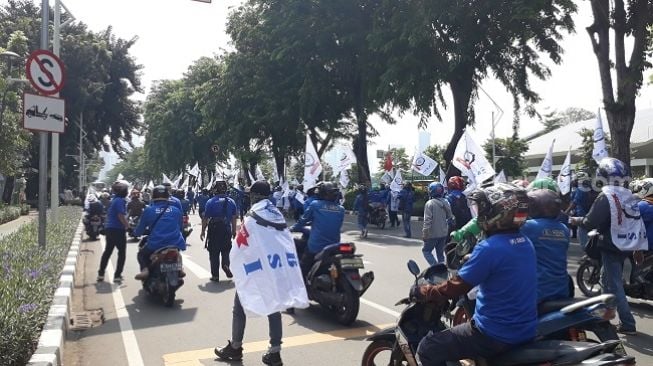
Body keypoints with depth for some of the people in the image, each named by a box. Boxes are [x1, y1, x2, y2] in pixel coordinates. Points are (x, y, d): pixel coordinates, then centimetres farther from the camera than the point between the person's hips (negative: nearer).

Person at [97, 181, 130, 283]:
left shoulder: (113, 200, 14)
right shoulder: (120, 200, -15)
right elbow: (121, 216, -23)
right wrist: (128, 226, -16)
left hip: (109, 228, 9)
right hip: (118, 230, -9)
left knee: (107, 251, 18)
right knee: (122, 252, 0)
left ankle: (101, 274, 22)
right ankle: (117, 275, 0)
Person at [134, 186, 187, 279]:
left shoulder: (148, 211, 3)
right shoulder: (176, 210, 10)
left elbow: (139, 231, 10)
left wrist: (136, 232, 34)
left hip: (155, 244, -3)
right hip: (175, 244, 3)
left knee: (141, 254, 26)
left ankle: (145, 269, -3)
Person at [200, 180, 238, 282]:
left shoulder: (210, 202, -9)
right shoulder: (231, 202, 1)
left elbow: (205, 218, -8)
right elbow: (234, 218, 4)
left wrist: (203, 231, 1)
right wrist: (234, 231, 14)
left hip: (214, 230, -2)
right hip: (227, 230, 2)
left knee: (214, 253, 7)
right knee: (225, 250, 18)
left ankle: (215, 275, 11)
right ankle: (226, 265, -8)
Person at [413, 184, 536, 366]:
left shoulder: (489, 248, -22)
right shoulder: (525, 243, 4)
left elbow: (455, 287, -18)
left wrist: (422, 292, -4)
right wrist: (469, 262, 30)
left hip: (496, 336, -9)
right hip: (526, 330, 9)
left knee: (427, 349, 0)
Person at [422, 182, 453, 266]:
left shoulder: (430, 203, -16)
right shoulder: (445, 203, 2)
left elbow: (427, 220, -18)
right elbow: (450, 217, 8)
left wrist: (424, 233, -14)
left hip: (433, 234, -6)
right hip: (444, 233, 6)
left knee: (426, 250, 9)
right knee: (440, 253, 17)